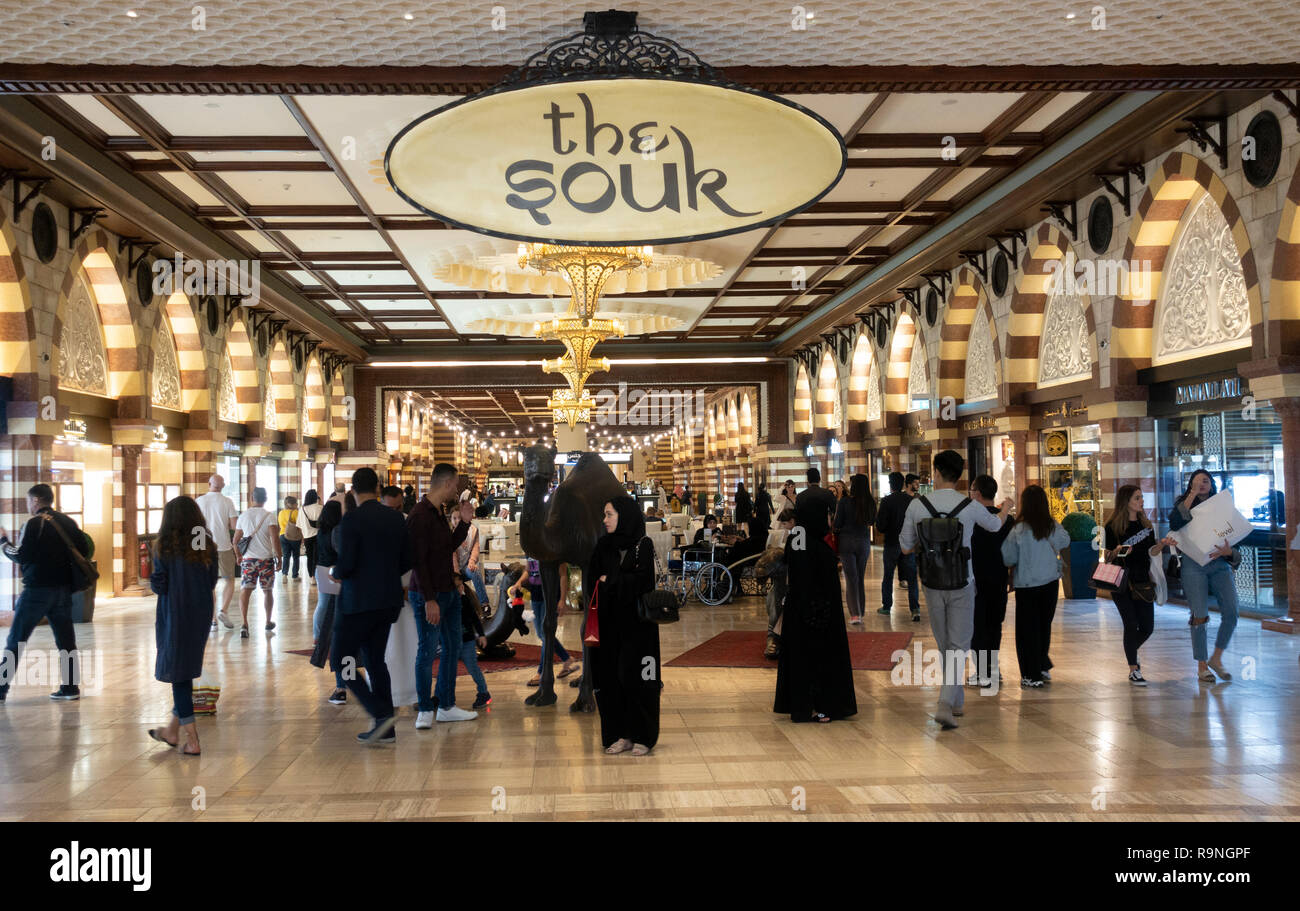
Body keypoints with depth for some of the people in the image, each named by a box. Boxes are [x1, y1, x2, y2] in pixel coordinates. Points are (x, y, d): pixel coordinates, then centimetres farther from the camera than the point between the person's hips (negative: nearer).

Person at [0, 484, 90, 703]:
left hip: (36, 590, -5)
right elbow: (85, 552, 6)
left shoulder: (34, 524, -9)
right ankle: (71, 687, 9)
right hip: (63, 590, 5)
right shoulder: (68, 522, 7)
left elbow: (20, 556, -12)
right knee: (66, 641, 9)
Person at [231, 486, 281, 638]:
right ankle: (268, 622, 27)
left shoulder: (243, 516, 4)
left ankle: (244, 624, -22)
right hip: (267, 558, -1)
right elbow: (274, 538, -15)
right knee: (267, 591, 15)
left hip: (248, 559, 1)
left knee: (245, 591, -4)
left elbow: (235, 540, 10)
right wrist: (278, 557, -6)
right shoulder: (268, 516, -5)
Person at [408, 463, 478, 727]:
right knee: (427, 652, -1)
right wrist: (429, 599, -22)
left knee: (452, 648, 12)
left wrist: (464, 522, 8)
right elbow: (418, 560, -20)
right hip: (428, 595, -9)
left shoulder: (439, 513, 13)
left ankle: (446, 706, 22)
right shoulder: (420, 515, -17)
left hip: (448, 592, 9)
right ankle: (425, 710, 11)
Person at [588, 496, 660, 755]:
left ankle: (642, 737, 6)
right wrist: (622, 582, -10)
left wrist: (609, 581, -7)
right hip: (610, 622, 5)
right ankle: (622, 735, 12)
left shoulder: (643, 546, -6)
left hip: (636, 622, -5)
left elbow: (640, 581, -15)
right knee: (611, 677, 3)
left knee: (633, 676, -4)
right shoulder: (603, 545, 9)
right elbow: (592, 578, 5)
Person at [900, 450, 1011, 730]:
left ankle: (957, 699, 31)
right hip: (962, 584, -2)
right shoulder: (970, 507, -8)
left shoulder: (916, 505, -8)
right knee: (959, 646, 3)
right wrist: (1006, 508, 38)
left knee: (944, 644, 18)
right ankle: (945, 703, -12)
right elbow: (995, 525, 15)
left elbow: (906, 547, 0)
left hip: (932, 584, 2)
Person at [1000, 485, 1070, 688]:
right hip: (1051, 582, 4)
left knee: (1027, 629, 6)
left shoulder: (1019, 530, -17)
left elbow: (1008, 558, -12)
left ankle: (1032, 675, 7)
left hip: (1027, 584, -4)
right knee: (1044, 625, 20)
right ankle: (1043, 667, 28)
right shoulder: (1054, 527, -6)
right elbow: (1066, 542, 14)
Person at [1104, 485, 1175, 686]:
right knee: (1131, 625, -6)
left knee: (1147, 627, 6)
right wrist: (1117, 552, -25)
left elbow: (1152, 552, 8)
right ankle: (1133, 670, 6)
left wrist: (1161, 544, -11)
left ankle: (1130, 652, 35)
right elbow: (1107, 557, -4)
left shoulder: (1146, 524, 11)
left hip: (1142, 581, 5)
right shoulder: (1113, 527, -5)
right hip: (1122, 584, -5)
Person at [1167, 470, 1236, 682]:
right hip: (1194, 565, -3)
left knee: (1231, 612, -9)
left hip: (1220, 563, 3)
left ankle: (1216, 658, 11)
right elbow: (1174, 524, -15)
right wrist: (1192, 494, -12)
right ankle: (1202, 665, 8)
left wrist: (1229, 551, -12)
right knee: (1200, 616, -5)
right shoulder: (1184, 505, 7)